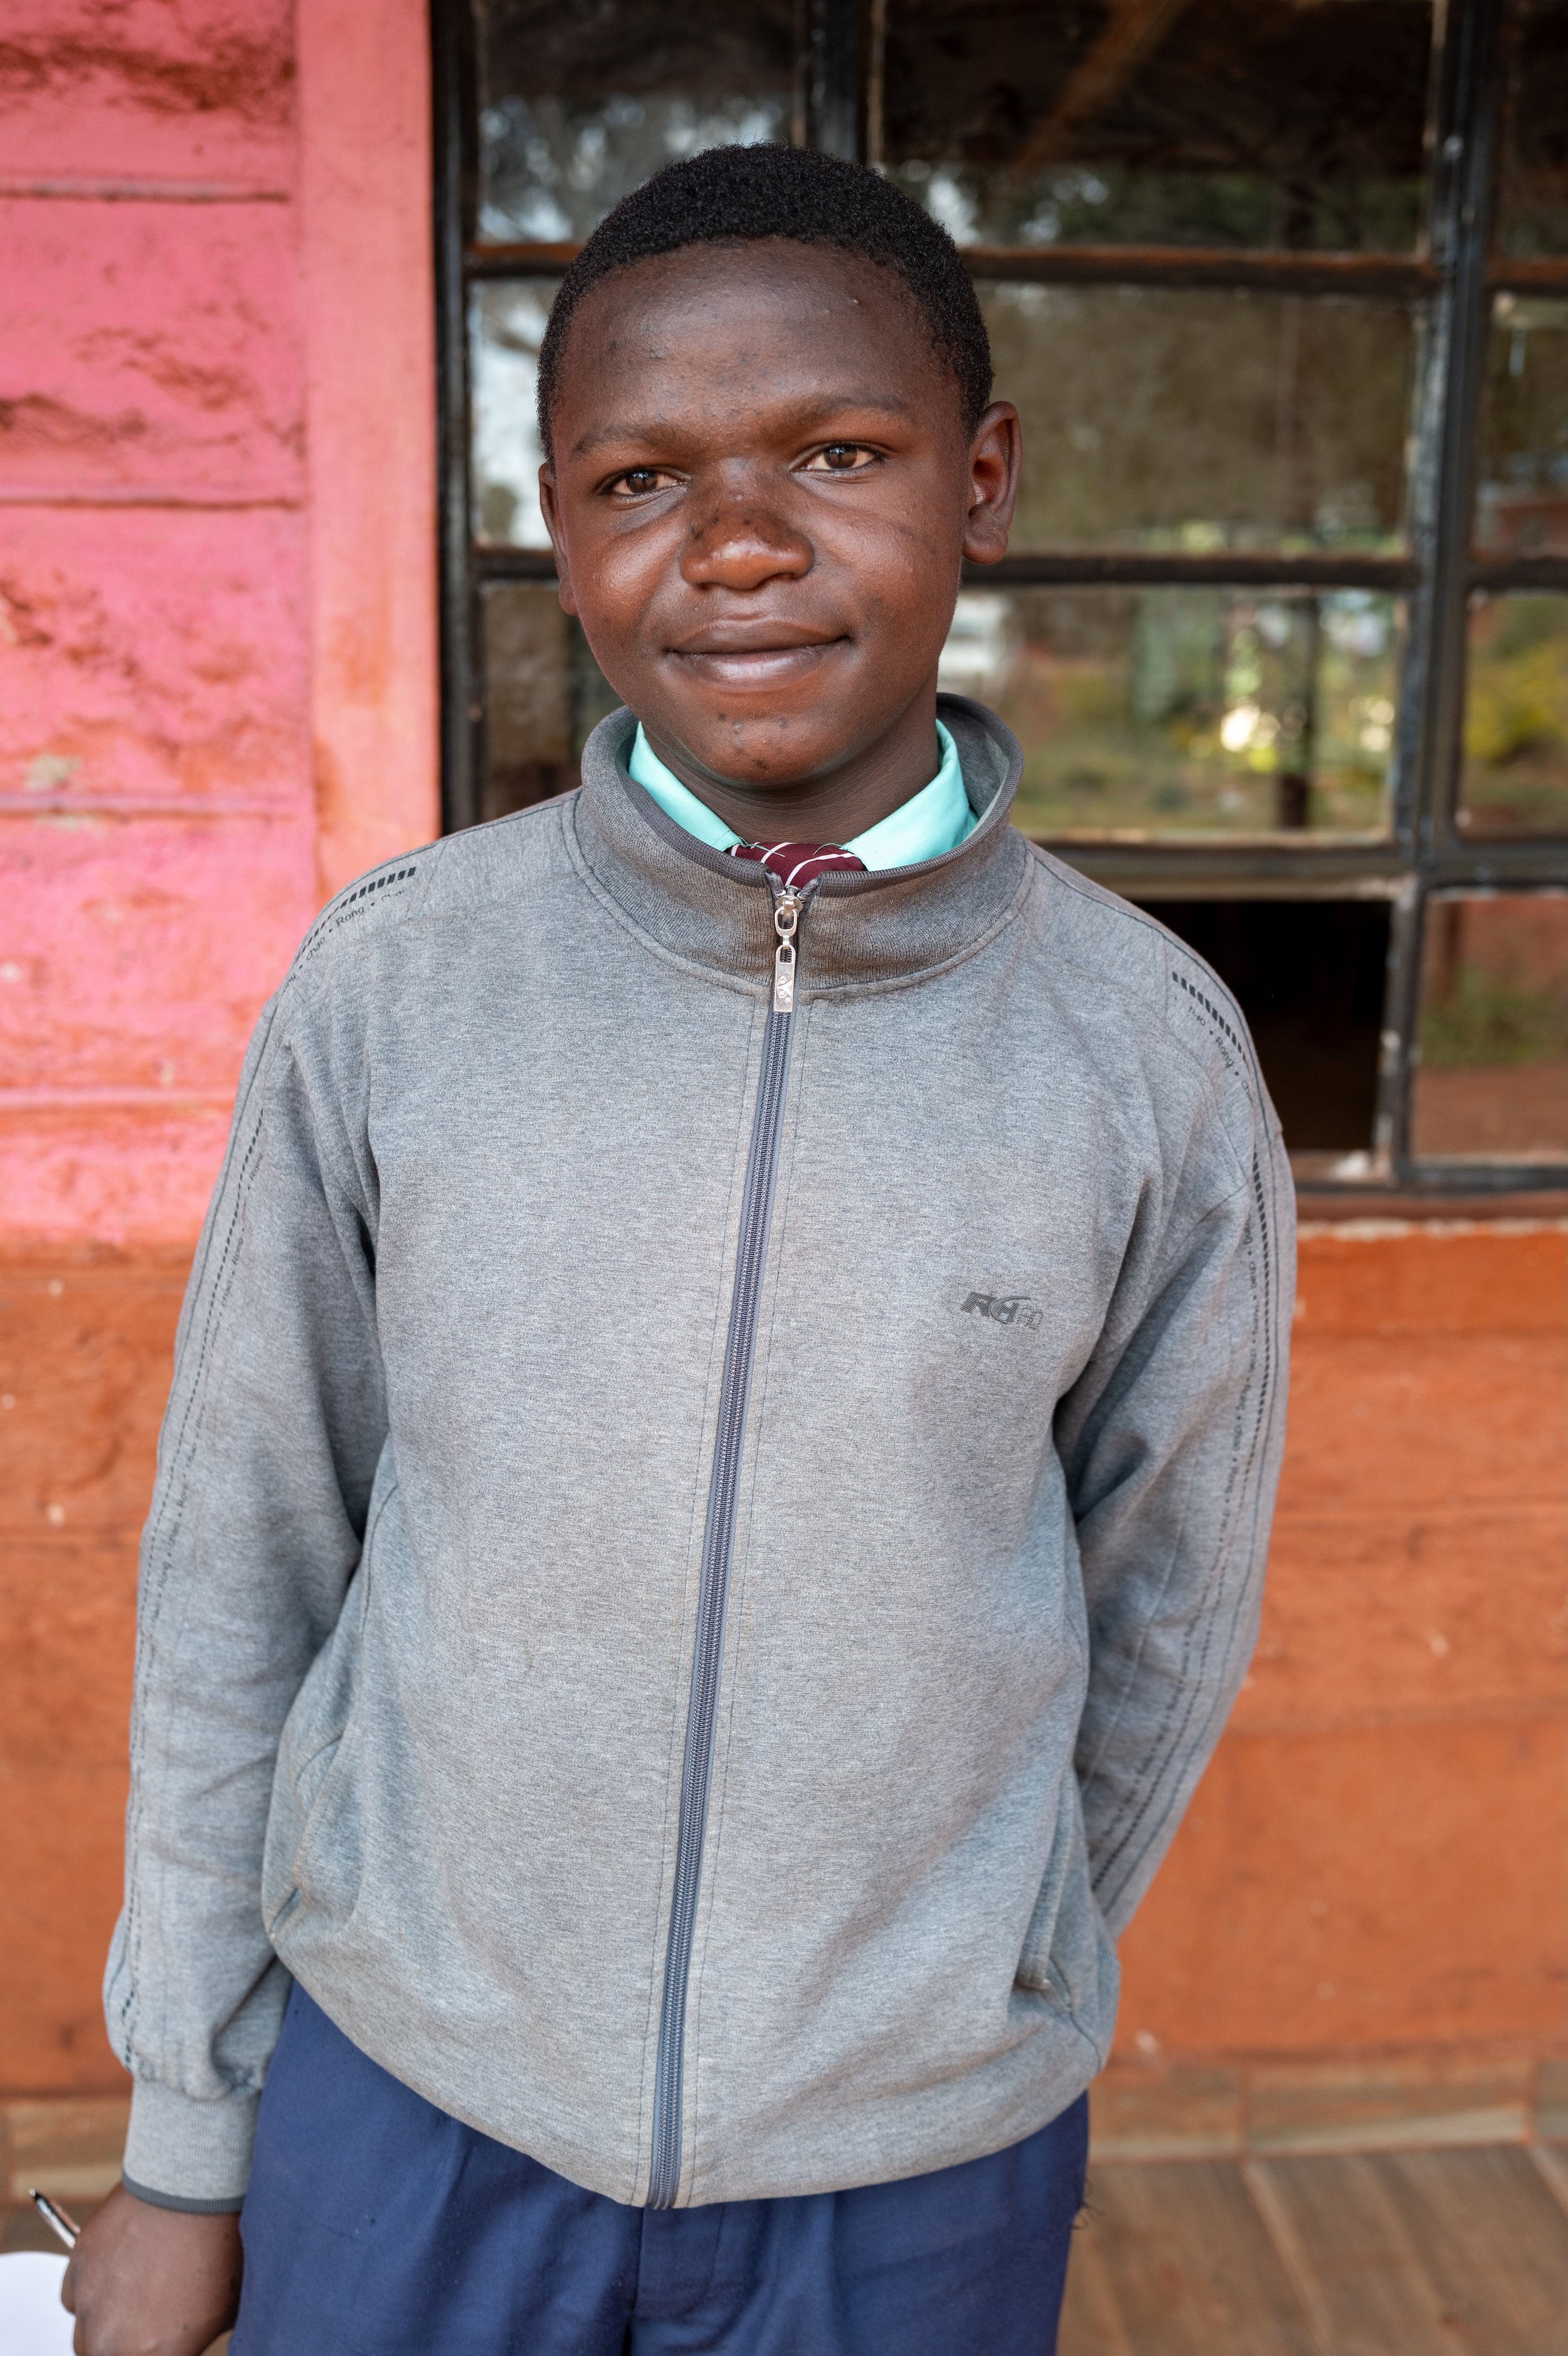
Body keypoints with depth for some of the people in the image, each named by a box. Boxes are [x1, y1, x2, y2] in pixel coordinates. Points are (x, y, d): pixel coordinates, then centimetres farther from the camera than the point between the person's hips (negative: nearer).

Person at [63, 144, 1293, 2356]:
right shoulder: (388, 985, -11)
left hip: (918, 2167, 0)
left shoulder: (1153, 1050, -11)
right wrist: (183, 2135, 4)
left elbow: (1167, 1615, 1)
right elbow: (237, 1576, -3)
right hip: (403, 2090, 1)